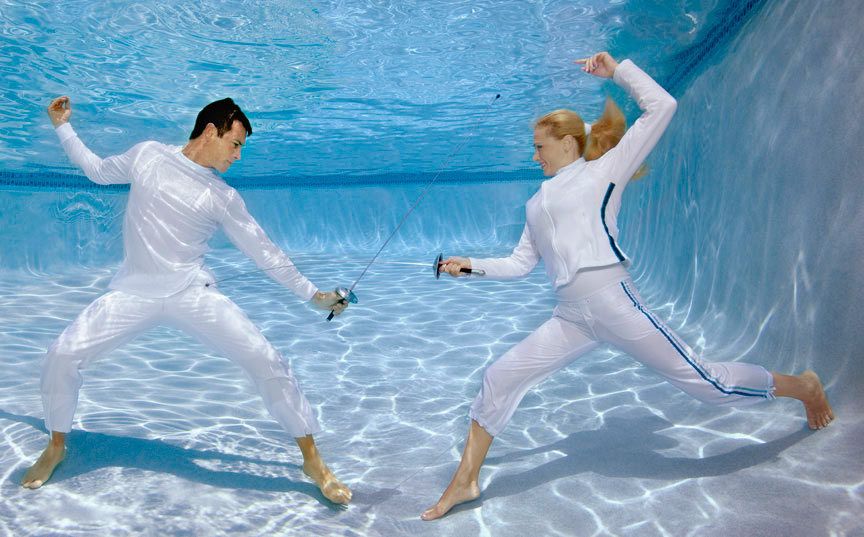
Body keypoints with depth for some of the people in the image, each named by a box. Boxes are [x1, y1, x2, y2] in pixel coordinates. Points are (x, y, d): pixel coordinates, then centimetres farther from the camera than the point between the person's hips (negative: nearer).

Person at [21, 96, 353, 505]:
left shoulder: (223, 197, 1)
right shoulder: (148, 155, 6)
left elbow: (265, 253, 4)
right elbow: (98, 170, 25)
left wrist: (313, 294, 3)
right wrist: (62, 126, 25)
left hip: (192, 294, -1)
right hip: (133, 292, 2)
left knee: (266, 361, -17)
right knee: (62, 356, -12)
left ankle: (312, 460, -3)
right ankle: (56, 447, 20)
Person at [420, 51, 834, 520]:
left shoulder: (604, 170, 4)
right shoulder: (537, 204, 21)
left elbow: (661, 108, 0)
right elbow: (520, 263, 22)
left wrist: (617, 70, 5)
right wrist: (472, 265, 11)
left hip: (611, 301, -6)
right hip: (569, 318, 6)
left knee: (704, 383, 1)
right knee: (498, 379, 0)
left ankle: (801, 385, 29)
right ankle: (465, 480, 14)